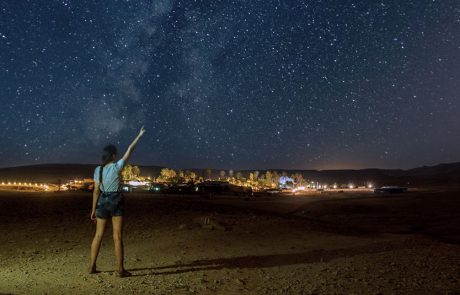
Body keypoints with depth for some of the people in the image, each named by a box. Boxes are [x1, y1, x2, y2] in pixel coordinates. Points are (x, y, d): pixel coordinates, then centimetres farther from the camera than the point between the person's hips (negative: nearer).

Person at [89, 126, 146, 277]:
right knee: (118, 237, -2)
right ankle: (120, 269, 2)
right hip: (116, 202, -5)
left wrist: (94, 209, 8)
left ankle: (92, 266, 22)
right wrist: (139, 135, 2)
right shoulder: (117, 167, -11)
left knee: (98, 235, 15)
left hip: (102, 202, 5)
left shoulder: (98, 170, 1)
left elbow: (96, 190, 2)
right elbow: (129, 151, -6)